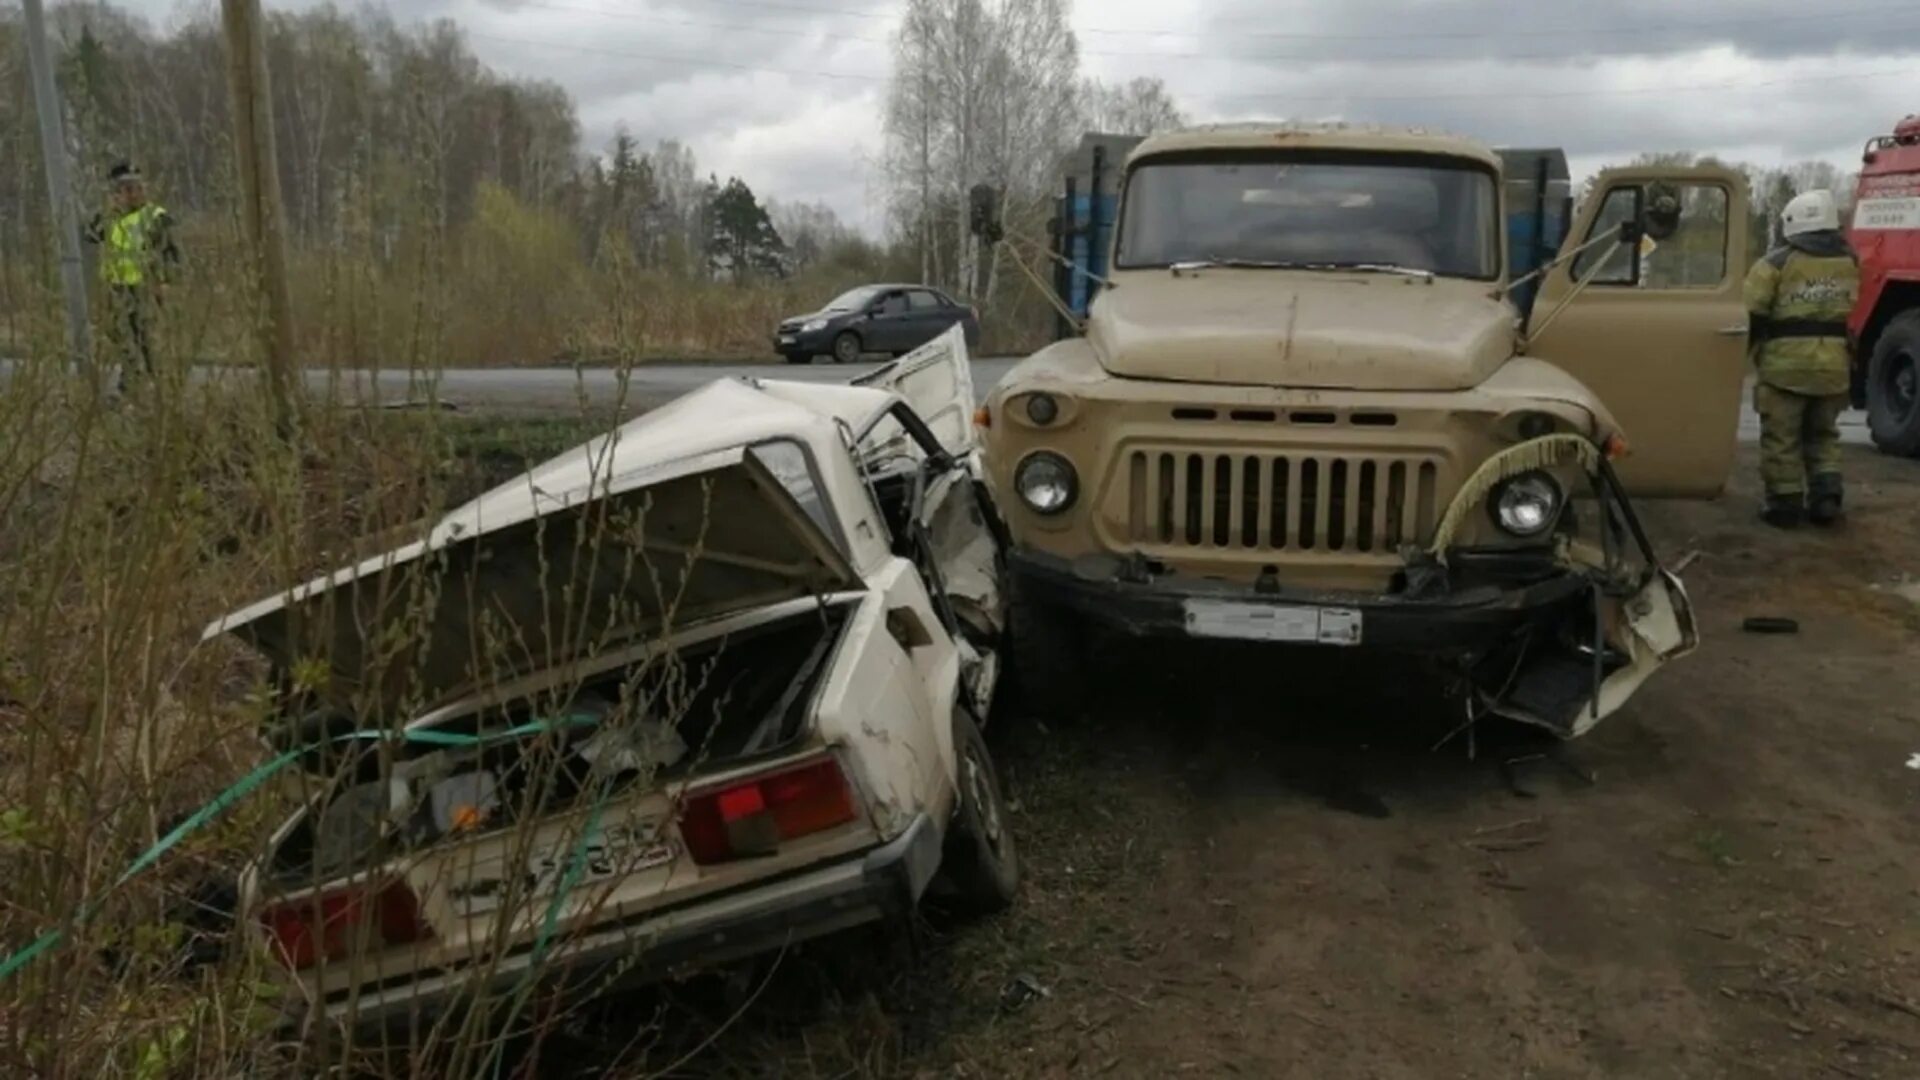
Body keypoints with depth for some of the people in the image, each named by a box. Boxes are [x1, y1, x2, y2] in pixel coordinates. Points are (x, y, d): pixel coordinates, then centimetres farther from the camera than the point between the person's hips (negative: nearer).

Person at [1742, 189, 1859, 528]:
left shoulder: (1777, 263, -8)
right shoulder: (1849, 263, 9)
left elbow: (1750, 313, -9)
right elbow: (1856, 316, 16)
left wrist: (1752, 347, 4)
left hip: (1785, 364, -4)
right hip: (1832, 364, 5)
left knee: (1781, 438, 5)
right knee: (1822, 434, 19)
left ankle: (1786, 503, 6)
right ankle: (1826, 494, 8)